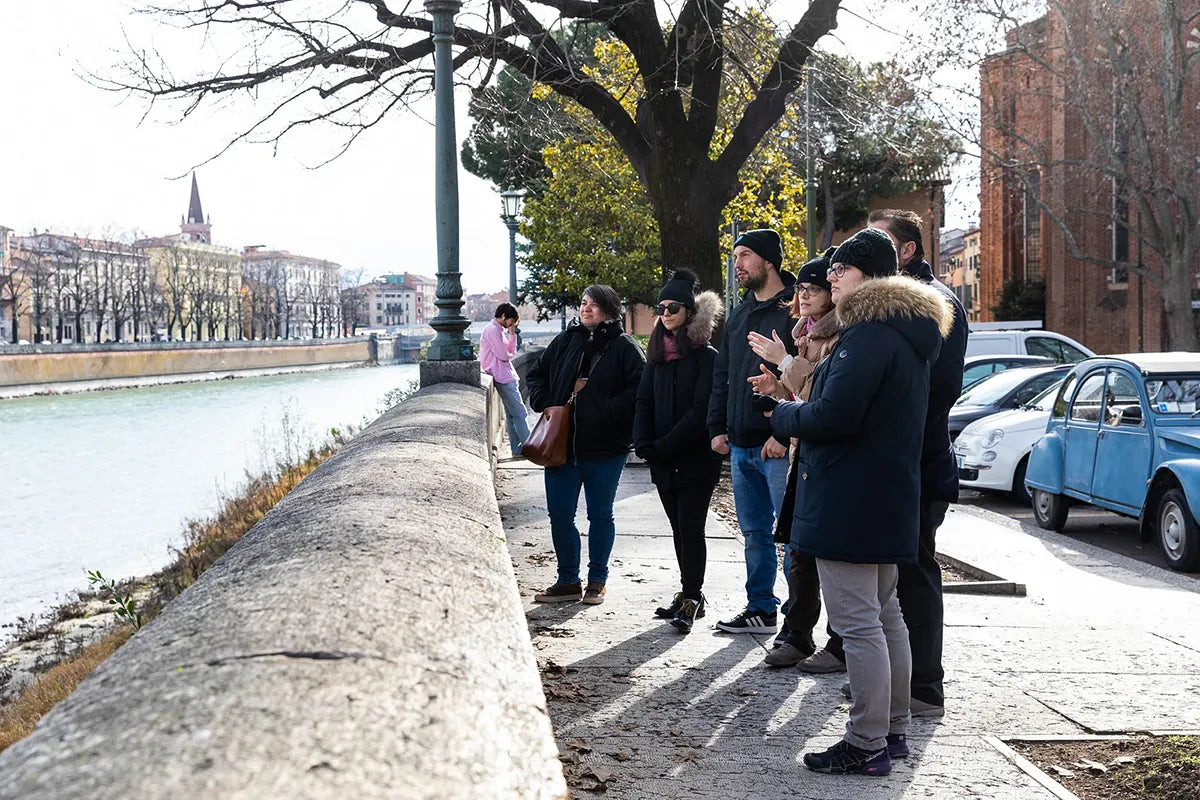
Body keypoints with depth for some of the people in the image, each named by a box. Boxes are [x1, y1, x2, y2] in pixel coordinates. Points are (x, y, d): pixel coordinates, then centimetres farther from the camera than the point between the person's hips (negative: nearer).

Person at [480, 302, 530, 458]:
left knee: (512, 414, 10)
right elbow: (503, 356, -18)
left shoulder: (499, 330, 18)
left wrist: (512, 332, 8)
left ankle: (517, 449, 13)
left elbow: (511, 350, 17)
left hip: (508, 377, 10)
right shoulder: (492, 330, -13)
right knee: (519, 413, -8)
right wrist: (510, 355, 4)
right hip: (503, 378, -10)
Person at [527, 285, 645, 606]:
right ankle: (568, 581, 19)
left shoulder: (625, 348, -5)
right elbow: (537, 375, 20)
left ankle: (597, 580, 22)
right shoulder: (565, 341, 9)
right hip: (561, 444, 4)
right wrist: (543, 403, 2)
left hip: (605, 447, -4)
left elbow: (639, 389, -15)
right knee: (559, 513, 6)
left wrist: (605, 410, -20)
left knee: (600, 514, 9)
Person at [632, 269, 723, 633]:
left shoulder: (706, 355, -8)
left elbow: (702, 409, -15)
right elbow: (645, 402, 9)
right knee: (679, 528, 12)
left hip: (696, 459, -6)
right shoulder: (658, 354, 12)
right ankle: (690, 594, 20)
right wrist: (644, 444, -6)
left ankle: (691, 598, -3)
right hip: (663, 462, 6)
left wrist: (665, 446, -17)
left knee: (690, 528, -7)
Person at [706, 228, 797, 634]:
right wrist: (717, 427, 12)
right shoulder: (738, 315, 17)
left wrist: (785, 434, -20)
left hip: (779, 447, -8)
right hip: (741, 445, 8)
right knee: (754, 531, 14)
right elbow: (722, 376, 22)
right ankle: (760, 609, 23)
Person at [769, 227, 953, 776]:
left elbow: (832, 416, -23)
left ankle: (867, 744, -1)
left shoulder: (868, 334, -17)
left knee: (858, 623, -6)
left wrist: (782, 415, -5)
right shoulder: (908, 335, 17)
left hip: (849, 499, -11)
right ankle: (893, 730, 27)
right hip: (890, 497, 11)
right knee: (885, 616, 17)